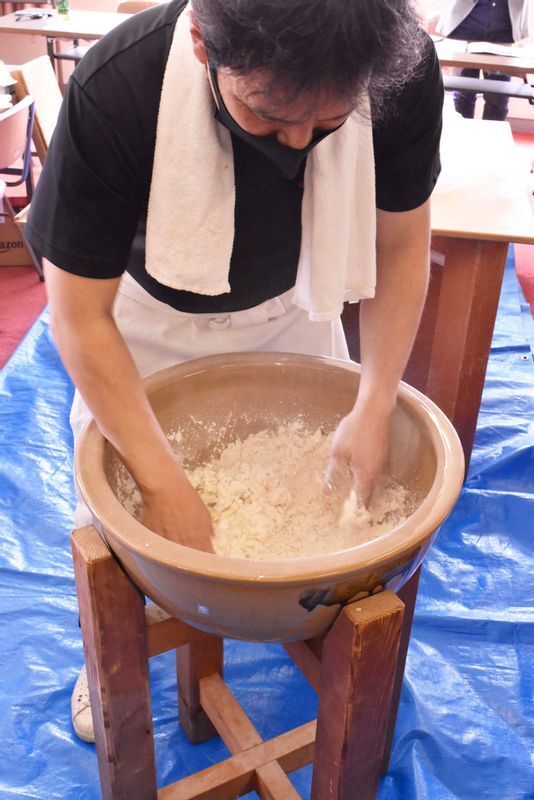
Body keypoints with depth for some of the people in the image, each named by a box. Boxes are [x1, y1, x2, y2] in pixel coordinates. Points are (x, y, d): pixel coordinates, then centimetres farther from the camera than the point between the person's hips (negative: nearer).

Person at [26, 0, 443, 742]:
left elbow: (401, 244, -14)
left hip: (291, 301, 3)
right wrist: (163, 481, -31)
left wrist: (375, 407, -22)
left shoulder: (404, 73, -31)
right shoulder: (114, 89, -38)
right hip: (149, 313, -1)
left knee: (328, 472, 13)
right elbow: (80, 316, -29)